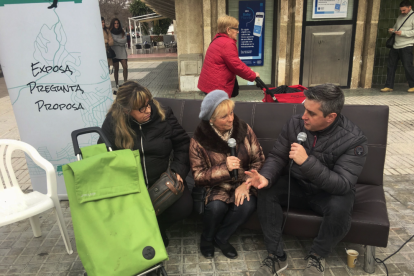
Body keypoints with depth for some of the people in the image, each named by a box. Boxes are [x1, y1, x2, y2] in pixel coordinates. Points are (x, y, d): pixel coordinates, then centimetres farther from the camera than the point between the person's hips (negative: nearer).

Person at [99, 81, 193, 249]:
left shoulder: (163, 115, -4)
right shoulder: (113, 122, -6)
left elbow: (183, 144, 4)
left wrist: (178, 170, -10)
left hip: (163, 179, 1)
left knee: (184, 206, -22)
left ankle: (157, 229, 10)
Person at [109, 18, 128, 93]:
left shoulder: (122, 32, 13)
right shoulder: (110, 32, 2)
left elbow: (124, 41, 0)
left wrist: (115, 40, -4)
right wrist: (120, 41, -4)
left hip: (122, 51, 3)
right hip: (114, 51, -2)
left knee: (125, 67, -11)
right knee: (116, 69, -1)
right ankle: (117, 86, 5)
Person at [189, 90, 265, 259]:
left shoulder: (244, 130, -5)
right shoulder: (199, 140, -11)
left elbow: (258, 160, -1)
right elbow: (198, 176, -9)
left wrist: (246, 183, -16)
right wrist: (224, 168, -26)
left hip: (242, 183, 2)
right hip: (215, 186, -2)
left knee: (248, 205, -29)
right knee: (216, 206, -32)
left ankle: (221, 238, 0)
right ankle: (207, 239, 4)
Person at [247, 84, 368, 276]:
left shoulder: (353, 140, -23)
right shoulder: (295, 123, -13)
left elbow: (343, 185, -31)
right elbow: (277, 157, -8)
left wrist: (307, 161, -43)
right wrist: (266, 177, -31)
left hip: (330, 192, -3)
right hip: (297, 185, 3)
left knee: (340, 208, -35)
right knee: (266, 192, -23)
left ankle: (317, 257, -4)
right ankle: (277, 256, -7)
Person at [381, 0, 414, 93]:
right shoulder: (400, 17, 18)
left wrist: (402, 33, -18)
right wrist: (392, 30, 7)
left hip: (406, 46, -7)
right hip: (395, 46, 7)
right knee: (391, 66, 6)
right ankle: (389, 86, 13)